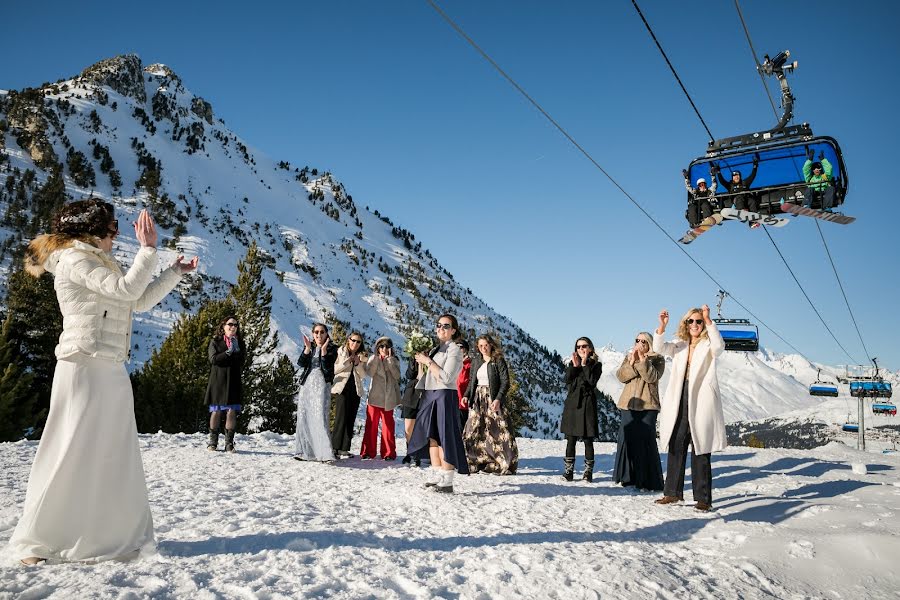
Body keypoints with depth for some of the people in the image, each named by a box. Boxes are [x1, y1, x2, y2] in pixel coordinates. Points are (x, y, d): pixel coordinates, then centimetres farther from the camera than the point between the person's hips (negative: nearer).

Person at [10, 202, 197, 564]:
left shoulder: (98, 264, 21)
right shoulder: (75, 259, -7)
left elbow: (140, 301, 23)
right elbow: (127, 289, -18)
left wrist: (176, 272, 22)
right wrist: (148, 249, -12)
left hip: (111, 371, 9)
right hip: (85, 367, -9)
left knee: (113, 453, 8)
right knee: (72, 452, -5)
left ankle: (110, 535, 15)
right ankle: (36, 541, 7)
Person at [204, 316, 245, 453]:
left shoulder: (239, 343, 12)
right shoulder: (215, 341, 6)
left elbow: (241, 363, 2)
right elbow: (213, 359, -9)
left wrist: (237, 350, -10)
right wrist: (229, 352, -14)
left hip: (233, 382, 2)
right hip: (218, 381, -2)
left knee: (232, 412, -3)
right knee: (216, 411, 1)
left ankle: (229, 442, 4)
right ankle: (213, 441, 14)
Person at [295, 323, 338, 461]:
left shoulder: (331, 348, 2)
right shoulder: (309, 347, 14)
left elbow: (327, 367, -11)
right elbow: (301, 363, -1)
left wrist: (324, 350, -20)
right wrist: (307, 348, -13)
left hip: (322, 384, -5)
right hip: (306, 384, 5)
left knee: (320, 417, -16)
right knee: (303, 417, 5)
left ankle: (325, 453, -19)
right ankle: (305, 451, 14)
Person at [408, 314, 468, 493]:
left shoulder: (454, 350, -7)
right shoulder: (436, 349, 17)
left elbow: (445, 377, -17)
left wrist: (427, 361, -12)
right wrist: (423, 360, 5)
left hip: (444, 396, -8)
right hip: (430, 395, 8)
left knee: (445, 438, -7)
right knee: (432, 436, 9)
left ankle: (447, 483, -3)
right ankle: (436, 477, 17)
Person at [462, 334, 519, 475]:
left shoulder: (499, 361, -3)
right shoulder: (476, 361, 13)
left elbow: (505, 382, -8)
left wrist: (498, 399, -19)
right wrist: (466, 396, 4)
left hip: (493, 401, -5)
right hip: (478, 400, 5)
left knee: (499, 432, -7)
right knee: (472, 432, 3)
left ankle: (507, 465, 1)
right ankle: (471, 463, 11)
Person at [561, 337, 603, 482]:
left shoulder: (596, 365, 3)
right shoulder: (572, 364, 14)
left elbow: (592, 381, -13)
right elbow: (567, 380, 0)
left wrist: (584, 365, -10)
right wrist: (575, 366, -9)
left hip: (587, 403, -3)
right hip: (572, 403, 3)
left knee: (588, 440, 0)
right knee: (570, 439, 4)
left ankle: (588, 471, 8)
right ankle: (568, 470, 8)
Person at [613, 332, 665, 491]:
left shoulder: (657, 359, 4)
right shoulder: (628, 357, 16)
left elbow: (653, 377, -14)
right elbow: (620, 376, 0)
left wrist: (642, 360, -19)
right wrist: (632, 362, -13)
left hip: (647, 405, -4)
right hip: (629, 404, 4)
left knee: (646, 441, -7)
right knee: (626, 439, 3)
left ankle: (649, 481, -1)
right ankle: (628, 477, 13)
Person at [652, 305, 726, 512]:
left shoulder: (708, 346, 2)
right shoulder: (679, 346, 12)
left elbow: (719, 346, -22)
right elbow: (659, 348, -5)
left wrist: (708, 320, -30)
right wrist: (662, 326, -21)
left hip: (701, 404, -4)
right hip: (679, 404, 4)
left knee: (700, 452, 0)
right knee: (675, 449, 9)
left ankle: (703, 498, 7)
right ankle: (673, 492, 19)